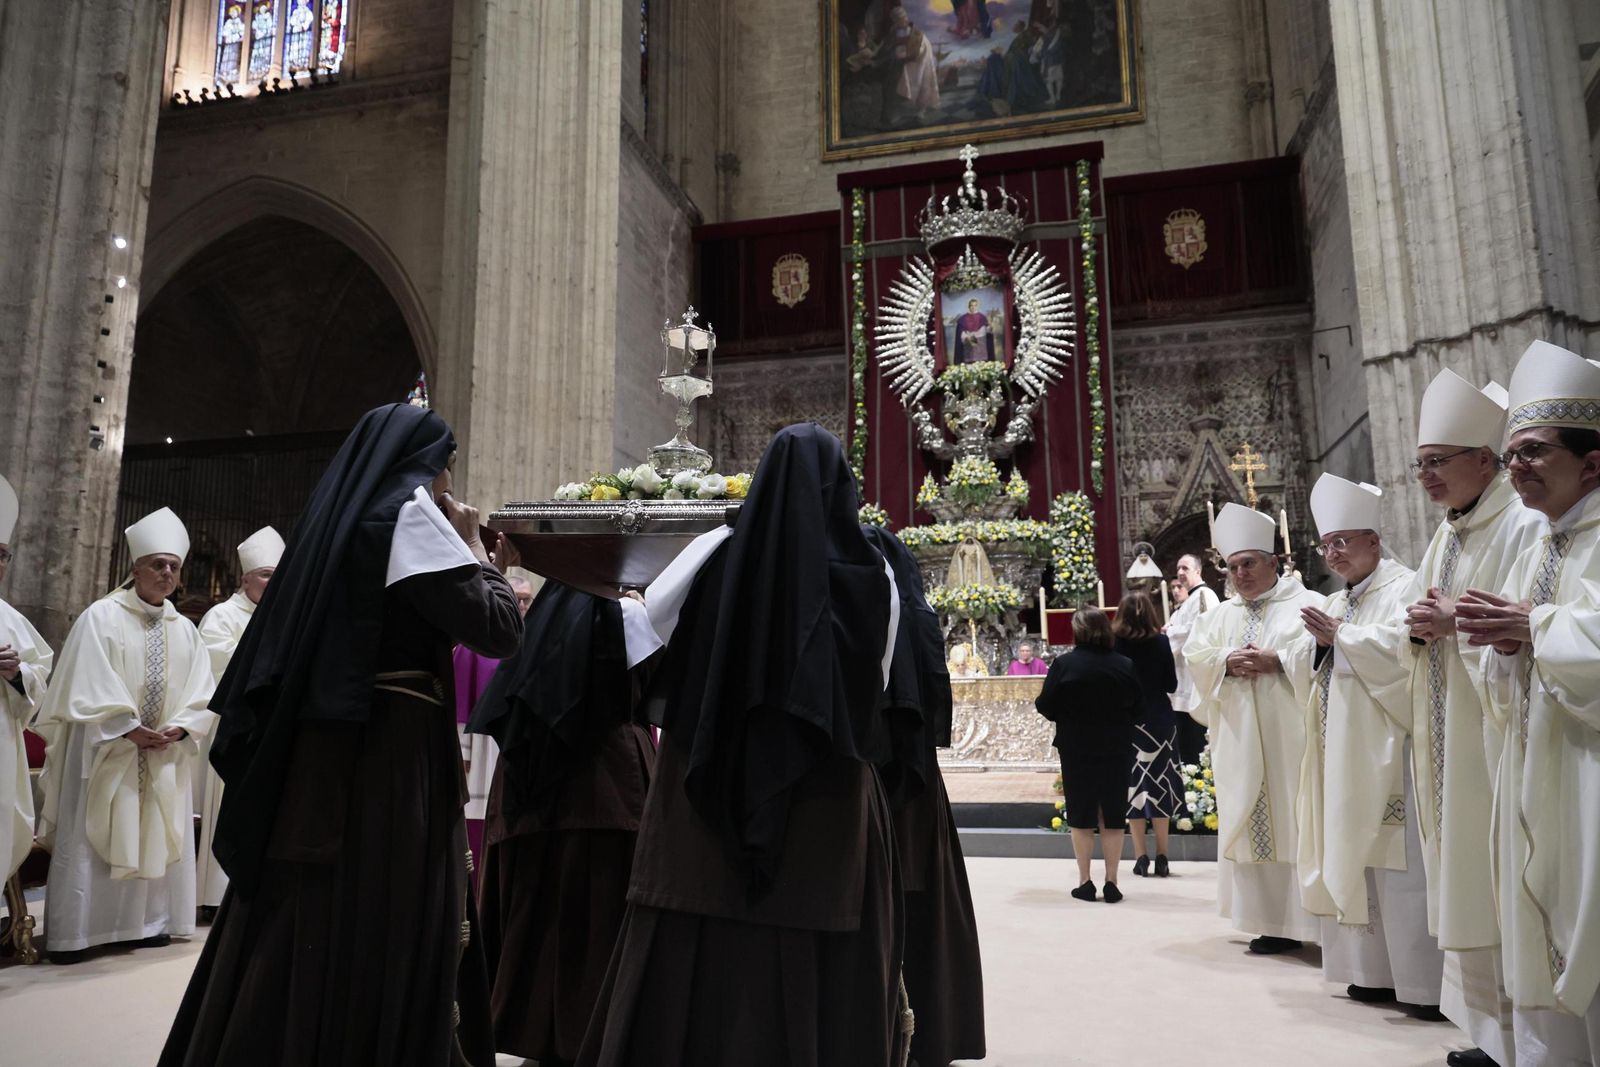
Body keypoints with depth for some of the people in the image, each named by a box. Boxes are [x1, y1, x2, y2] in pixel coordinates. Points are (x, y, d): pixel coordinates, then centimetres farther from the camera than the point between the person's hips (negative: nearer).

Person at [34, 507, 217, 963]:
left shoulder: (184, 629, 9)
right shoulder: (101, 617, -5)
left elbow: (202, 693, 6)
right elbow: (88, 687, -13)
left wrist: (179, 728, -11)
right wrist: (130, 729, -17)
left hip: (164, 758, 5)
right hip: (105, 752, -4)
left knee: (156, 838, 8)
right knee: (90, 840, -1)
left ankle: (150, 923, 17)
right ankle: (72, 934, 5)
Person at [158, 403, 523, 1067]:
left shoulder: (340, 512, 18)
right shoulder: (406, 508, -7)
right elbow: (498, 630, -13)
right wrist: (472, 544, 3)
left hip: (320, 752, 9)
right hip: (389, 754, -9)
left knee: (306, 934, 14)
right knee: (382, 941, -2)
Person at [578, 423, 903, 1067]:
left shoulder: (716, 555, -5)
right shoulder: (872, 576, -4)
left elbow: (650, 617, 12)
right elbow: (875, 688, 9)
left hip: (709, 795, 0)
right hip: (830, 804, 0)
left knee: (693, 963, 8)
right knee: (818, 974, 8)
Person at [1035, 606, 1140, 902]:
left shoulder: (1064, 664, -13)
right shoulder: (1125, 665, -5)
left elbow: (1046, 707, -11)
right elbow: (1136, 708, 3)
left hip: (1076, 748, -2)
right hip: (1115, 748, 2)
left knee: (1081, 816, 9)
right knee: (1113, 814, 10)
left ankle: (1085, 882, 13)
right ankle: (1111, 882, 12)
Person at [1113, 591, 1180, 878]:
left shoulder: (1115, 643, -7)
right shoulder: (1161, 641, -5)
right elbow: (1172, 684, -1)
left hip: (1126, 720, -1)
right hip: (1159, 720, 1)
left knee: (1133, 782, 5)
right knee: (1159, 781, 8)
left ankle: (1141, 856, 6)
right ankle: (1162, 856, 9)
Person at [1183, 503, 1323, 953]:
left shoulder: (1307, 605, 2)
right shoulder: (1220, 616, 18)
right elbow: (1194, 655, 9)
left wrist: (1277, 660, -17)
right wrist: (1226, 661, -9)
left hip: (1292, 736, -5)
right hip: (1241, 744, 5)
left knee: (1298, 823, -4)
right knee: (1252, 826, 4)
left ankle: (1312, 916, 4)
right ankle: (1275, 922, 11)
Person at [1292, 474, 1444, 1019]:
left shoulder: (1403, 587, -4)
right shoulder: (1336, 602, 19)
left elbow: (1402, 650, -20)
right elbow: (1306, 664, 16)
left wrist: (1340, 636, -13)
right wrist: (1318, 642, -3)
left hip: (1389, 748, -8)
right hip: (1345, 753, 8)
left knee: (1399, 862, -7)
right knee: (1355, 857, 8)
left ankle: (1427, 981, 0)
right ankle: (1378, 970, 16)